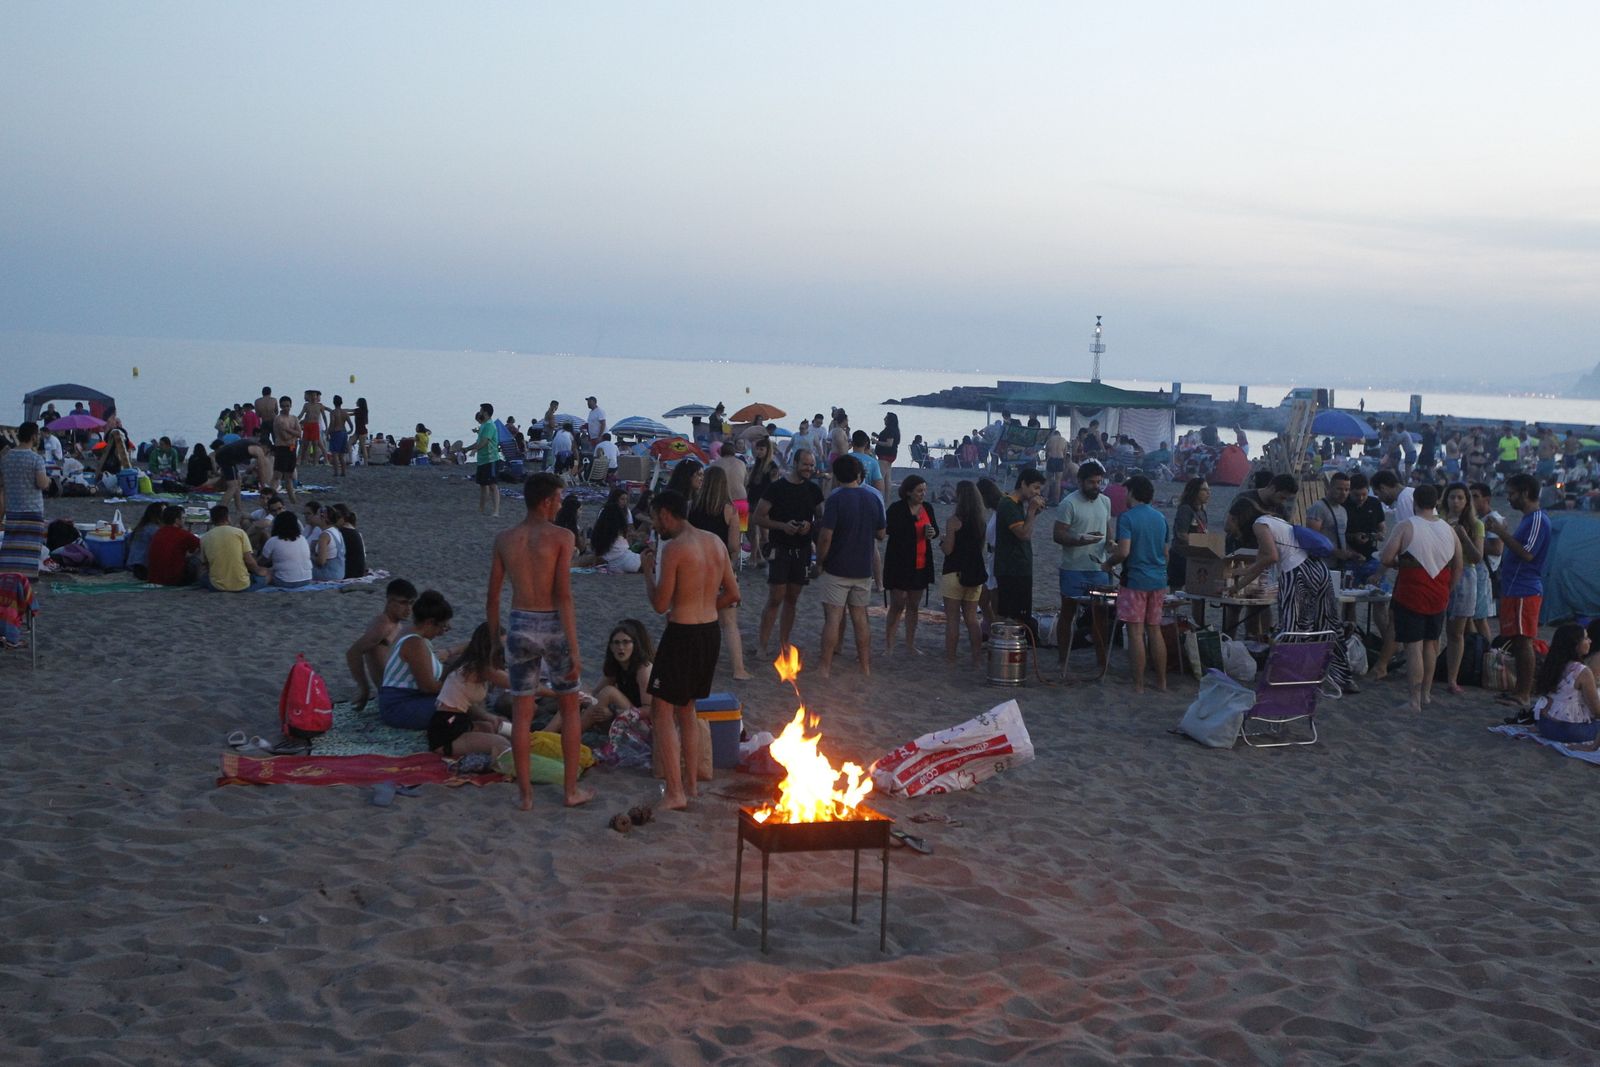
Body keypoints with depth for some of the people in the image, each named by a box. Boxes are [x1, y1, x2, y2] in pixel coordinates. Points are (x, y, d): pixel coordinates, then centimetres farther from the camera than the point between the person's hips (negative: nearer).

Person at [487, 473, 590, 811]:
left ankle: (525, 793, 14)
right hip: (554, 628, -3)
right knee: (570, 710, 14)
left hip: (520, 629, 3)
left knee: (522, 714, 10)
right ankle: (571, 789, 17)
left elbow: (492, 598, 5)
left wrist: (492, 643, 17)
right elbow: (564, 597, -16)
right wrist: (574, 651, -14)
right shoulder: (561, 536, -10)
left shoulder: (504, 539, 2)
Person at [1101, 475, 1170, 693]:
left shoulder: (1127, 517, -11)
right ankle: (1161, 681, 18)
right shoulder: (1161, 518, 10)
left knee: (1136, 632, -2)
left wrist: (1109, 563, -2)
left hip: (1135, 580, -6)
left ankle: (1138, 685, -1)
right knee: (1154, 630, 14)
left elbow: (1124, 551, -20)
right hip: (1159, 580, 6)